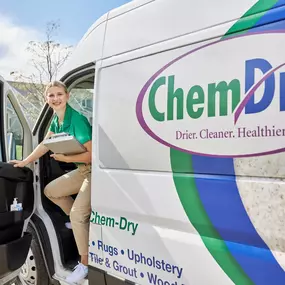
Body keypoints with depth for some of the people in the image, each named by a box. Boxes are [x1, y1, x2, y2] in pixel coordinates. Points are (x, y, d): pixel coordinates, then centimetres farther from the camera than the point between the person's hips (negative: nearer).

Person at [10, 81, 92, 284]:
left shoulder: (77, 119, -23)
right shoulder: (57, 120, 5)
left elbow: (93, 153, -26)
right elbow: (45, 145, 16)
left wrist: (66, 158, -18)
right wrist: (25, 162, 16)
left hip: (95, 171, -9)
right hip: (82, 170, 10)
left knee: (77, 214, -16)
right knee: (50, 191, 19)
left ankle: (85, 264, -1)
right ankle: (82, 220, 28)